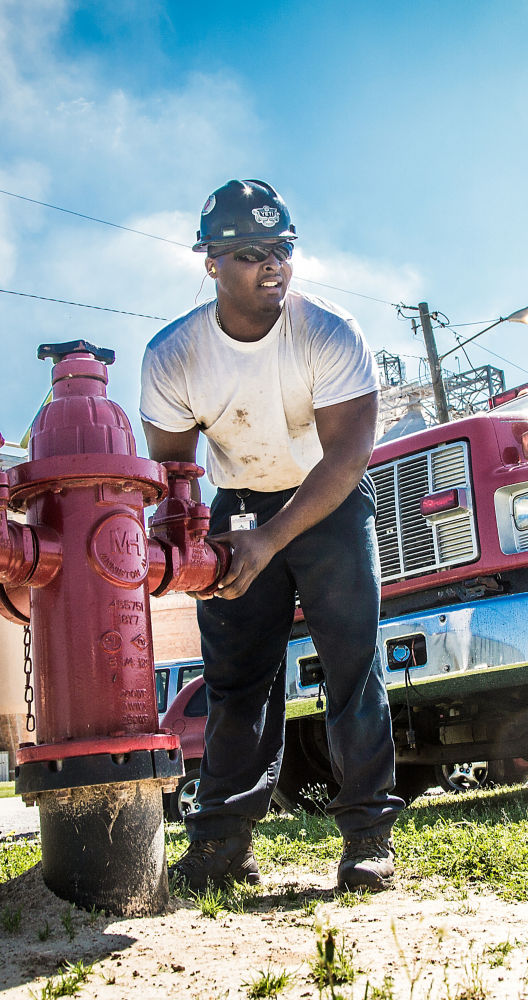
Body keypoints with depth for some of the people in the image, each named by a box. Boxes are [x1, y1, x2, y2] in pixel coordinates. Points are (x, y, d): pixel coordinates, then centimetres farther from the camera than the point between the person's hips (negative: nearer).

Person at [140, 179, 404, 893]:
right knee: (236, 675, -1)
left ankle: (369, 834, -2)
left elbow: (347, 454, -28)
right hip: (239, 507, 2)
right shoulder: (172, 356, -15)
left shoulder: (331, 335, -23)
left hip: (331, 505, -2)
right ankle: (223, 841, 4)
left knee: (353, 665, -9)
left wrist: (270, 541, -38)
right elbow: (170, 466, -6)